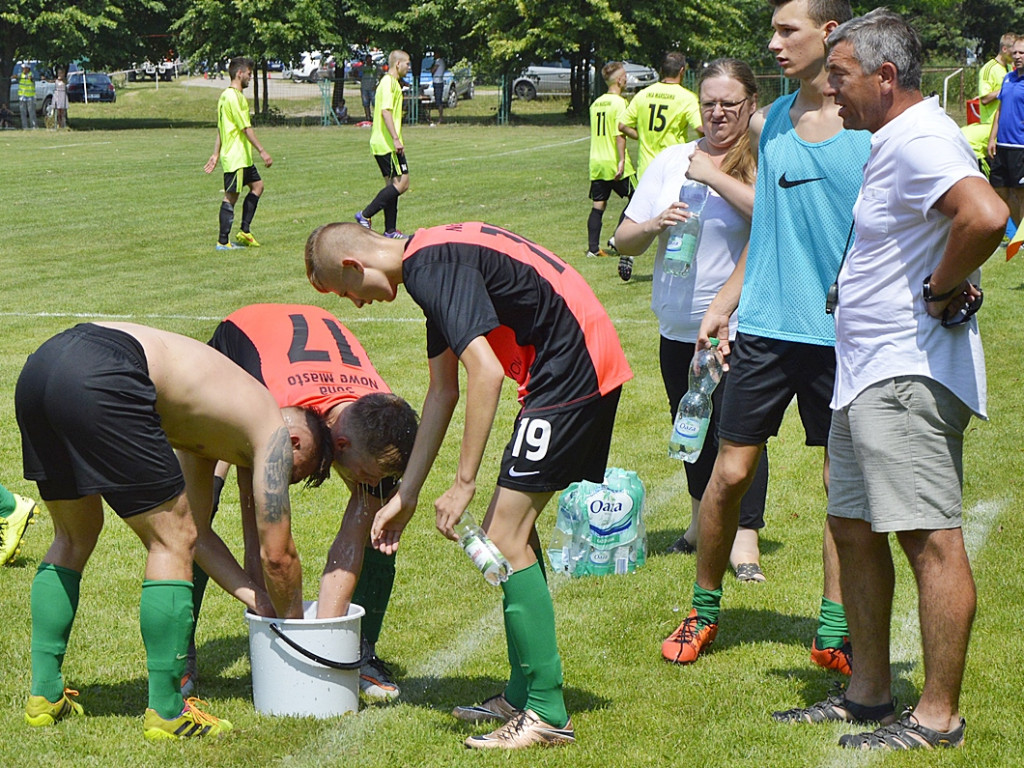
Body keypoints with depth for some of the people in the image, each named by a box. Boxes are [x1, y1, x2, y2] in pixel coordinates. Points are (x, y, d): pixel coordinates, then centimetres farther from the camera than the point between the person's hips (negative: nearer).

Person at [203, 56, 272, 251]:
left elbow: (220, 129, 18)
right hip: (235, 157, -10)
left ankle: (244, 232, 16)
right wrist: (262, 151, -18)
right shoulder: (234, 96, -17)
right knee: (231, 196, -5)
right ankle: (223, 242, -1)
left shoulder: (225, 95, 15)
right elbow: (246, 127, -20)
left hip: (242, 157, 10)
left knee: (257, 185, 16)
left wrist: (216, 154, 19)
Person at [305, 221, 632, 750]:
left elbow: (484, 372, -22)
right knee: (511, 526, 17)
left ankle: (547, 714, -3)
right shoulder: (433, 260, 18)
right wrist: (406, 495, 25)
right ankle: (523, 695, 23)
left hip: (572, 372, -10)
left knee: (504, 539, -7)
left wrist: (464, 484, -17)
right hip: (589, 368, 10)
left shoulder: (431, 266, -14)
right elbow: (444, 391, 23)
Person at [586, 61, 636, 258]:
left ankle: (593, 247, 2)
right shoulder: (618, 102, -10)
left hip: (596, 162, 6)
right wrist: (622, 160, -21)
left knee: (598, 205, 7)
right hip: (614, 162, -6)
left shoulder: (595, 103, 12)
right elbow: (619, 133, -18)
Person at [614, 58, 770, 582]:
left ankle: (744, 536, 2)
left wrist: (715, 177, -22)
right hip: (678, 327, 5)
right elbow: (624, 239, 9)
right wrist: (654, 225, -12)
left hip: (740, 325, -5)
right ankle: (703, 517, 36)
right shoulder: (671, 161, 9)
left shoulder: (762, 162, -5)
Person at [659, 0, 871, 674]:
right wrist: (724, 304, 14)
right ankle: (704, 610, 21)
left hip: (842, 334, -3)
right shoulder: (768, 124, 10)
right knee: (730, 473, 4)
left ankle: (835, 631, 15)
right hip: (764, 325, 4)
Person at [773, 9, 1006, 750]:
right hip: (866, 374, 11)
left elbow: (987, 216, -35)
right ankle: (869, 690, 26)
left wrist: (942, 290, -21)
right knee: (854, 528, 16)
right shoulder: (893, 143, 16)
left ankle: (939, 716, -1)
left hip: (912, 377, -11)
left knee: (930, 539, -6)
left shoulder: (921, 141, -17)